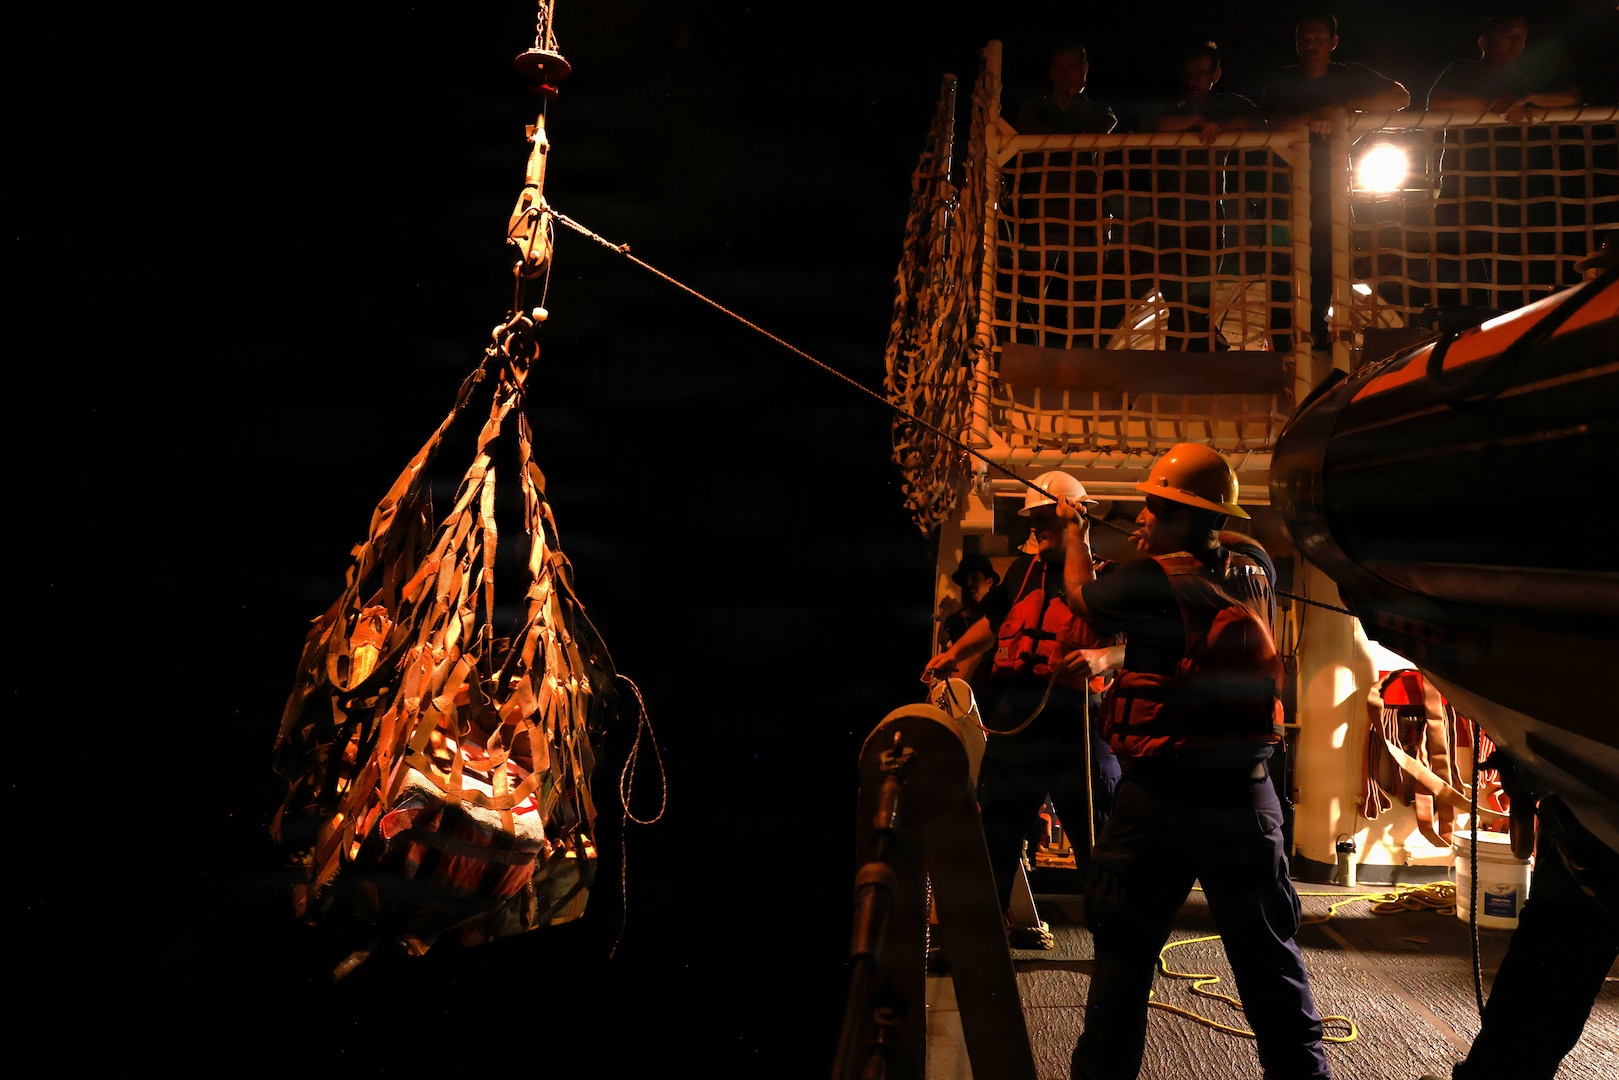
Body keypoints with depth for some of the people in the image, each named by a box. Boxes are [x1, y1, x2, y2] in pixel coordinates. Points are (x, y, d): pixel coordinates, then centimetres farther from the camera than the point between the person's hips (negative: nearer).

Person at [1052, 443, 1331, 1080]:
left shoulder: (1152, 581, -14)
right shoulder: (1255, 576, 1)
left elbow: (1080, 596, 4)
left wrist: (1074, 533, 21)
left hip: (1160, 795, -4)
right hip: (1246, 791, 5)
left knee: (1123, 949, 10)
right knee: (1269, 951, 18)